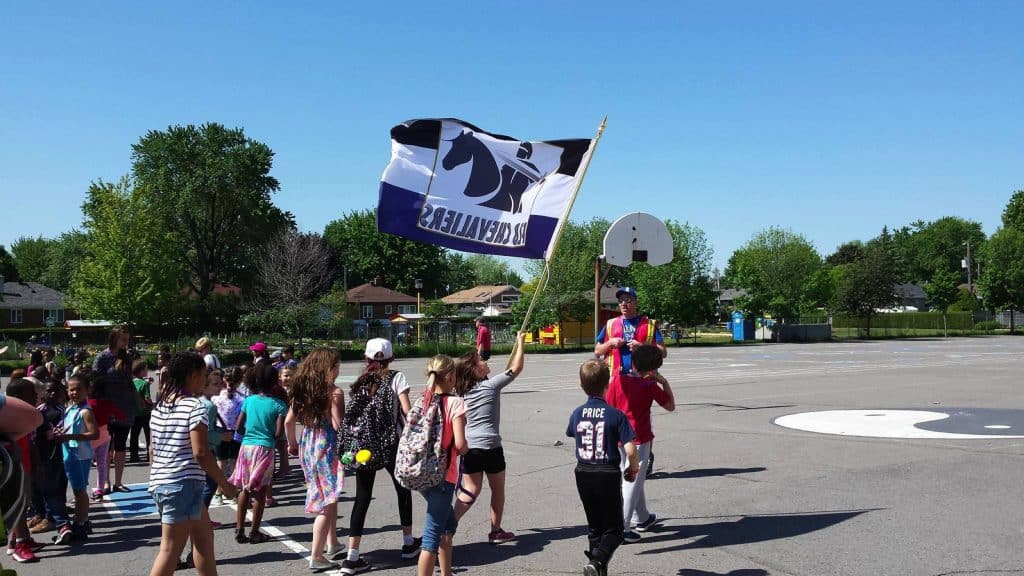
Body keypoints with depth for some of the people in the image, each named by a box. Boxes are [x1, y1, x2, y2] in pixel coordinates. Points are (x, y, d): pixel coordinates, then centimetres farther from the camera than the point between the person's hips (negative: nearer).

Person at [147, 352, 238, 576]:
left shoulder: (159, 405, 11)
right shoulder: (195, 406, -14)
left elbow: (152, 449, 16)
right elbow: (200, 453, -19)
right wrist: (225, 484, -10)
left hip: (160, 483, 9)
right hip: (183, 484, -9)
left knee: (204, 535, 20)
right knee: (170, 550, -4)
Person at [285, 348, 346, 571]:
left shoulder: (301, 389, 5)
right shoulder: (334, 392, -13)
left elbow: (288, 421, 7)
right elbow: (338, 425, -18)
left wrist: (292, 443, 20)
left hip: (307, 445, 7)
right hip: (326, 446, -7)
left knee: (327, 497, 22)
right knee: (328, 501, 2)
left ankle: (333, 545, 32)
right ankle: (317, 557, 4)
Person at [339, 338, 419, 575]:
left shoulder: (361, 382, 9)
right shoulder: (396, 378, -3)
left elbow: (350, 414, 3)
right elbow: (407, 410, -11)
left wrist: (350, 444, 10)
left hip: (363, 445, 3)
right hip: (390, 444, -3)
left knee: (362, 497, 5)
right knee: (403, 489, 18)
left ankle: (352, 557, 0)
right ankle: (408, 542, 30)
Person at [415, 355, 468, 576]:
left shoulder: (422, 401, 3)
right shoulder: (455, 403, -14)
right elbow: (460, 444, -19)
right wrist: (466, 448, 2)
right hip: (443, 475, -7)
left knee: (448, 522, 25)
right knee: (432, 535, -2)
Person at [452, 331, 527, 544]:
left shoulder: (464, 391, 8)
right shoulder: (491, 385, -7)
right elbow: (516, 369, -3)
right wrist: (521, 343, 6)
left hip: (469, 447, 5)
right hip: (490, 446, -5)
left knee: (469, 492, 10)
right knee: (498, 489, 14)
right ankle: (496, 531, 21)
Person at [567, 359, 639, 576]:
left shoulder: (577, 414, -1)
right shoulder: (616, 415, -14)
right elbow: (630, 450, -17)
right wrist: (633, 468, 2)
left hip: (583, 475, 5)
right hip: (608, 476, -4)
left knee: (594, 526, 19)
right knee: (613, 530, 6)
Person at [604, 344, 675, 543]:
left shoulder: (617, 380, -2)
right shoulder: (651, 386, -6)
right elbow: (670, 406, 5)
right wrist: (664, 382, 7)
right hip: (639, 440, -5)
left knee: (635, 480, 21)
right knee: (632, 482, -2)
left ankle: (641, 519, 36)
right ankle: (621, 528, -5)